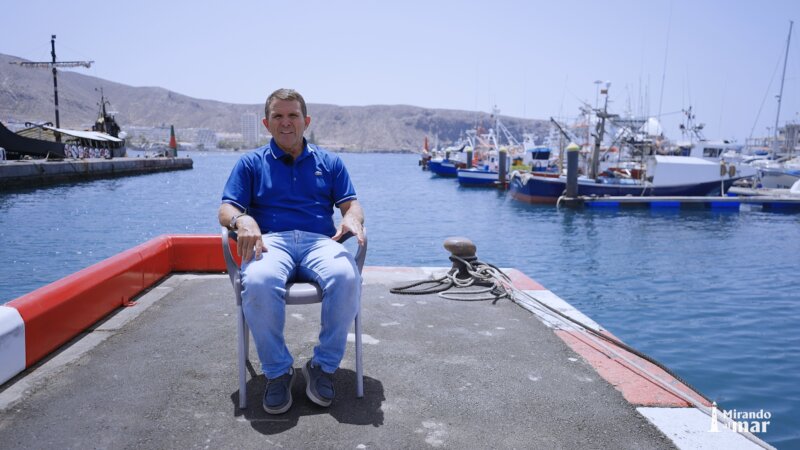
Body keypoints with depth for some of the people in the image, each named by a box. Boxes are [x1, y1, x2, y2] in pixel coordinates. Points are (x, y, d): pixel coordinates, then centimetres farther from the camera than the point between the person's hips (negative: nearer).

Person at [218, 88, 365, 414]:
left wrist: (352, 218, -12)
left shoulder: (329, 162, 23)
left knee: (346, 277, -35)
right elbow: (226, 210, 10)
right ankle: (277, 371, -16)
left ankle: (324, 366, -15)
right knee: (258, 282, -38)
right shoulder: (251, 163, 20)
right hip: (271, 241, 0)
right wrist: (242, 220, -15)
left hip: (319, 241, 1)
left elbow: (351, 204, 14)